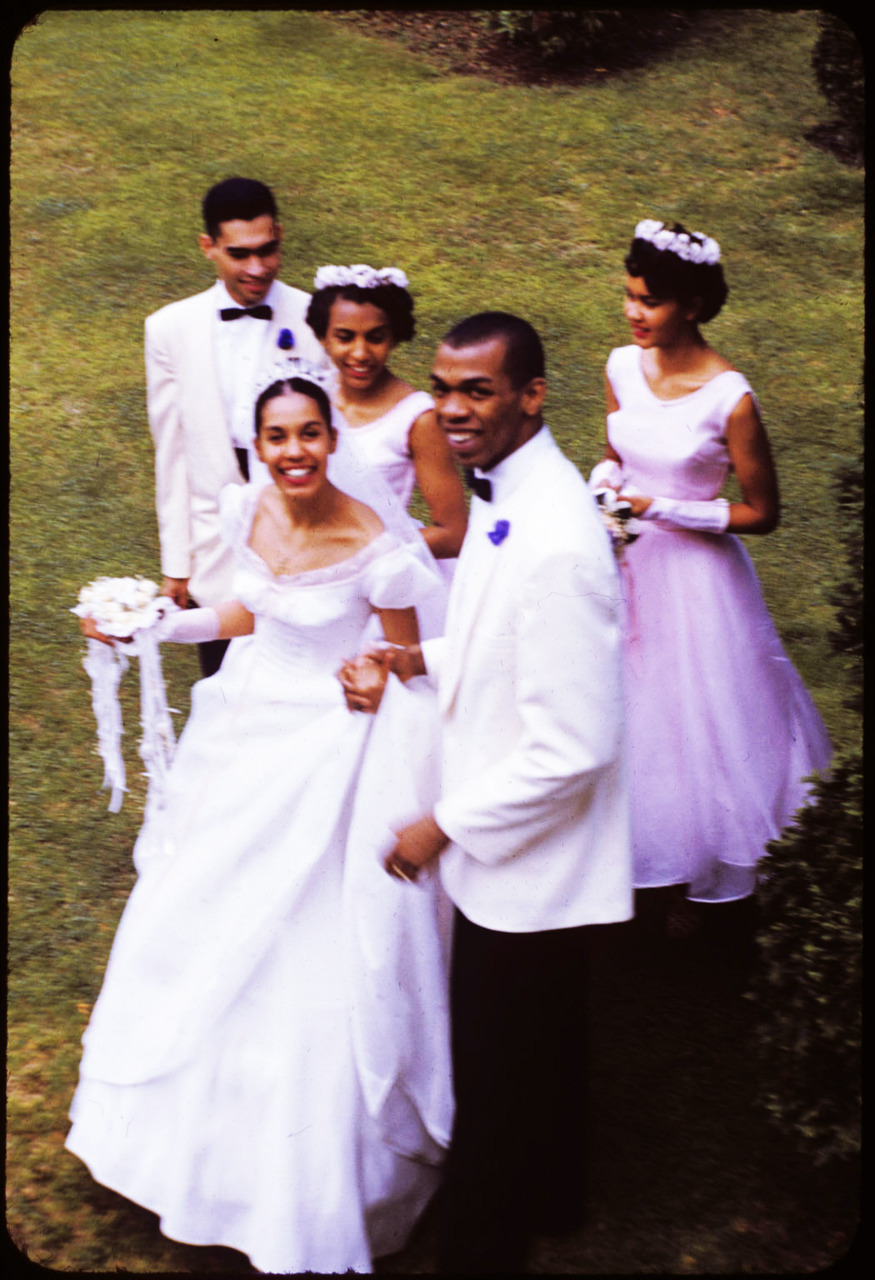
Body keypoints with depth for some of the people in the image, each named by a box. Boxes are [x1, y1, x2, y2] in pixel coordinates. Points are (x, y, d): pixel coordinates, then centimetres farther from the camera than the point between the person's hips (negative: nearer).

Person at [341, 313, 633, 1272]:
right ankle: (546, 1198, 50)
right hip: (511, 851, 10)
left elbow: (572, 747, -29)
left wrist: (447, 826, -19)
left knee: (497, 1076, 10)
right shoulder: (502, 492, 0)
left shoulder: (555, 544, -31)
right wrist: (428, 657, 1)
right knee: (541, 1045, 28)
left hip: (523, 865, -10)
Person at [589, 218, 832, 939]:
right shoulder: (623, 367, -4)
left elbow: (762, 513, -14)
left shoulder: (730, 399, -22)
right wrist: (603, 487, -9)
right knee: (621, 711, 17)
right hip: (625, 565, 5)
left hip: (692, 575, -5)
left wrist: (662, 509, -21)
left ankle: (701, 884, 36)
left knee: (696, 721, 11)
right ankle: (646, 862, 40)